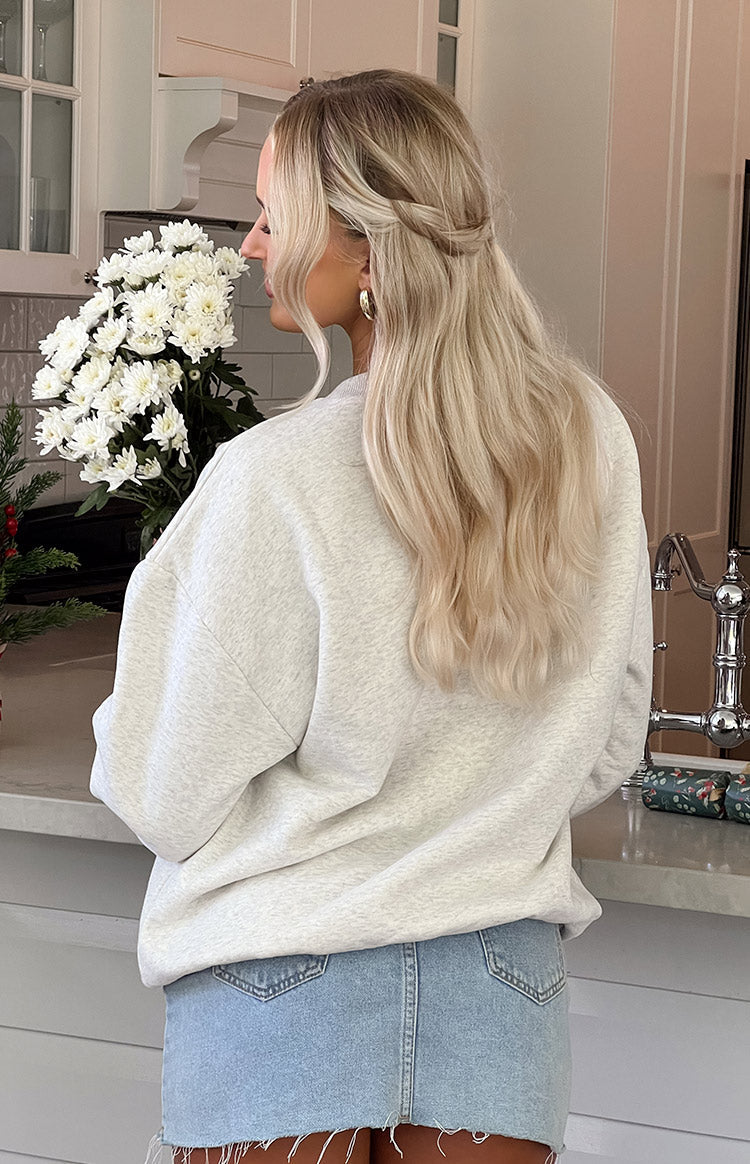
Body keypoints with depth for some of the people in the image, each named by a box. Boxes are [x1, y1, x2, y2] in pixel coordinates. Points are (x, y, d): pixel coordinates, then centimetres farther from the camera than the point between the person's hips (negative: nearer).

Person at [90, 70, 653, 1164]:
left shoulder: (274, 482, -22)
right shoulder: (594, 439, -6)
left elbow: (169, 801, -12)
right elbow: (610, 745, 6)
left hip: (284, 988, -4)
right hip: (503, 990, 4)